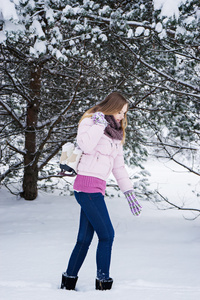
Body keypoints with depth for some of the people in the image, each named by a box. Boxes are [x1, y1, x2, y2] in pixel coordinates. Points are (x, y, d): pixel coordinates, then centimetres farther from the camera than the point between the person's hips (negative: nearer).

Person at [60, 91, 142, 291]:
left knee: (85, 238, 9)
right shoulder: (90, 121, -3)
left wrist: (129, 192, 17)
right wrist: (100, 124, -18)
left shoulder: (115, 134, 21)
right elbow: (85, 145, -24)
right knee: (106, 234, -10)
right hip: (88, 185, -8)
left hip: (97, 188, 8)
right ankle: (103, 282, -5)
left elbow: (118, 166, 22)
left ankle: (69, 281, 17)